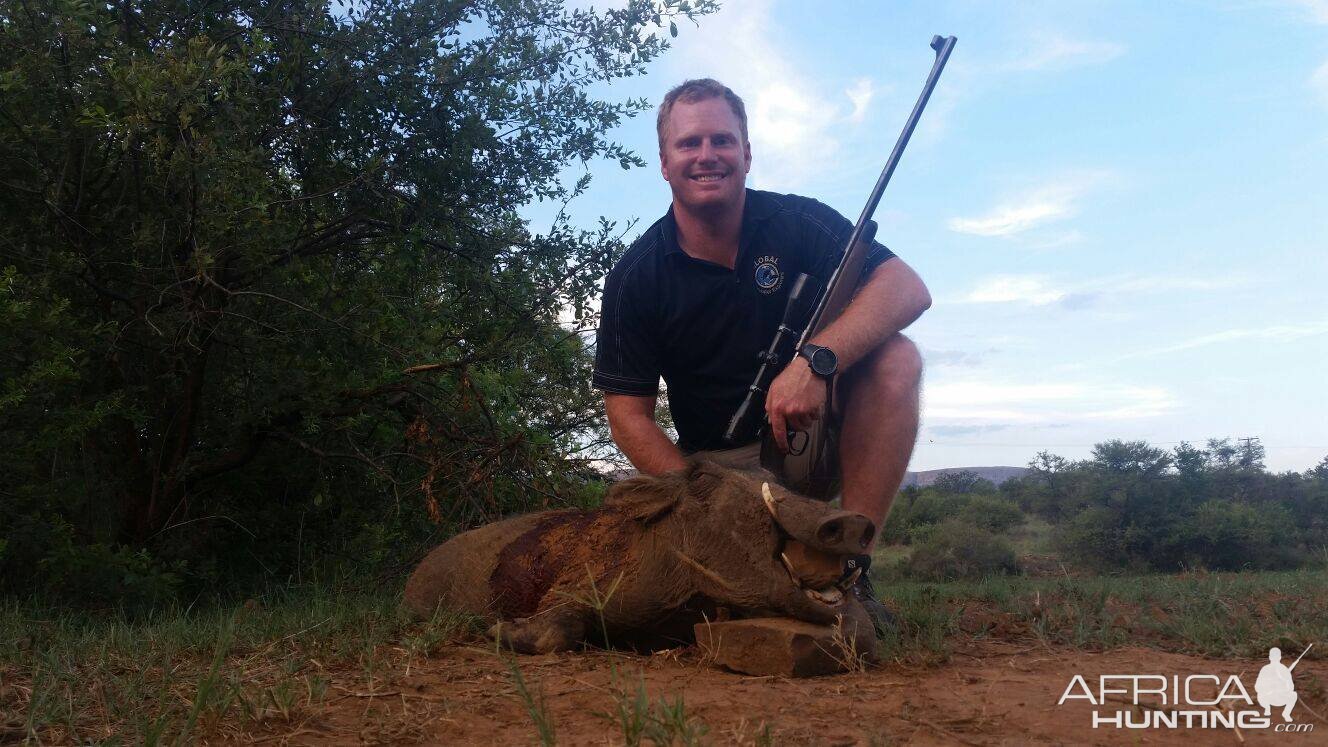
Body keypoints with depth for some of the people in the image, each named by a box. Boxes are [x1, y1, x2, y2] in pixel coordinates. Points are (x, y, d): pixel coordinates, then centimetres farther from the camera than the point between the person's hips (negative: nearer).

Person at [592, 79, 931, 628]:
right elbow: (629, 413, -6)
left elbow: (908, 288, -18)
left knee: (895, 359, -26)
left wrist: (816, 360, -36)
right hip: (714, 464, 0)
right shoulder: (635, 277, -5)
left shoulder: (796, 222, -6)